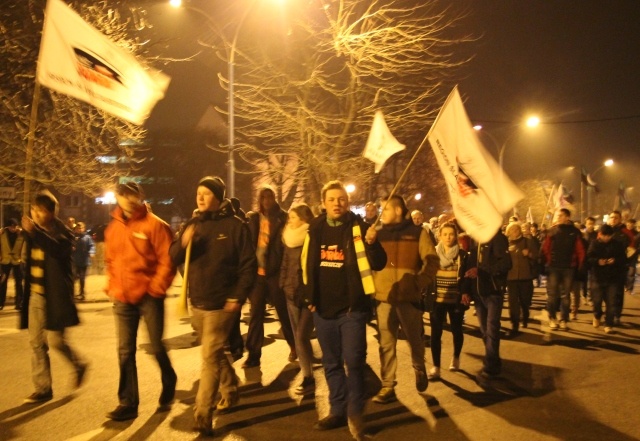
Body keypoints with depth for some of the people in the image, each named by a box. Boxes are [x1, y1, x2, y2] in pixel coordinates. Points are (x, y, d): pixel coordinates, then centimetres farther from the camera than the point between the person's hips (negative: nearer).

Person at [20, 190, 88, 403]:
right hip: (35, 295, 7)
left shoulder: (62, 231, -9)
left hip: (54, 296, -7)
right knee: (36, 343, 7)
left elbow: (59, 249, -31)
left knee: (56, 340, -6)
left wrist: (34, 232, -37)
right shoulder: (34, 232, 10)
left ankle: (79, 364, 23)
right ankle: (43, 388, 15)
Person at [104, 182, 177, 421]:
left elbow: (168, 260, -11)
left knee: (156, 347, 7)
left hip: (149, 296, -5)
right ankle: (128, 403, 16)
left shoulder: (154, 225, -8)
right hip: (123, 299, 5)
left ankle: (168, 386, 33)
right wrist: (111, 287, 7)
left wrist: (156, 288, -15)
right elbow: (110, 260, 18)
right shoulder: (113, 228, 10)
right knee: (125, 351, 6)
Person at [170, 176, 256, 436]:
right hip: (197, 302, 6)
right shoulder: (192, 224, 7)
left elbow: (249, 264, -9)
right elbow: (173, 258, 2)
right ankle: (230, 391, 39)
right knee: (216, 353, 19)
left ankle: (202, 414, -4)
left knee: (210, 356, -8)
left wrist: (237, 297, -16)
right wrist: (183, 243, -19)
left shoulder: (234, 225, -8)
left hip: (222, 303, -6)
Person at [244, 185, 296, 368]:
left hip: (275, 272, -3)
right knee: (255, 314, 6)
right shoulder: (252, 218, 8)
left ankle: (294, 347, 29)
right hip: (257, 272, 3)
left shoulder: (283, 218, -2)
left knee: (283, 311, 9)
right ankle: (253, 354, 14)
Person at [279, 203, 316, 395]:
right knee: (299, 337, 9)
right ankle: (307, 375, 18)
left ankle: (308, 378, 3)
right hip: (292, 294, 7)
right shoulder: (290, 240, 9)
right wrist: (284, 286, 9)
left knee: (302, 337, -8)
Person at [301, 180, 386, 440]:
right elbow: (306, 265, 14)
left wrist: (372, 243, -31)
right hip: (323, 309, 4)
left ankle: (355, 413, 15)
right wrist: (309, 297, 10)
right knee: (331, 363, 14)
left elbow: (378, 265, -12)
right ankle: (338, 410, 27)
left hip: (352, 307, -4)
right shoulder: (315, 229, 5)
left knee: (354, 361, -3)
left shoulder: (359, 227, -7)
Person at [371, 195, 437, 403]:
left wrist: (418, 283, -15)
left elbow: (431, 261, -4)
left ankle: (419, 370, 40)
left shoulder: (417, 232, 1)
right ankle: (387, 387, 12)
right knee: (386, 344, 4)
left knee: (415, 339, 13)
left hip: (409, 297, -2)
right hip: (383, 298, 2)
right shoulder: (378, 234, 9)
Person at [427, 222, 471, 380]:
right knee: (436, 332, -4)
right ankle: (436, 367, 2)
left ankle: (456, 358, 38)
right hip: (437, 299, 0)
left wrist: (466, 293, -16)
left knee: (456, 330, 14)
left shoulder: (462, 255, 1)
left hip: (456, 299, 0)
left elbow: (467, 277, 0)